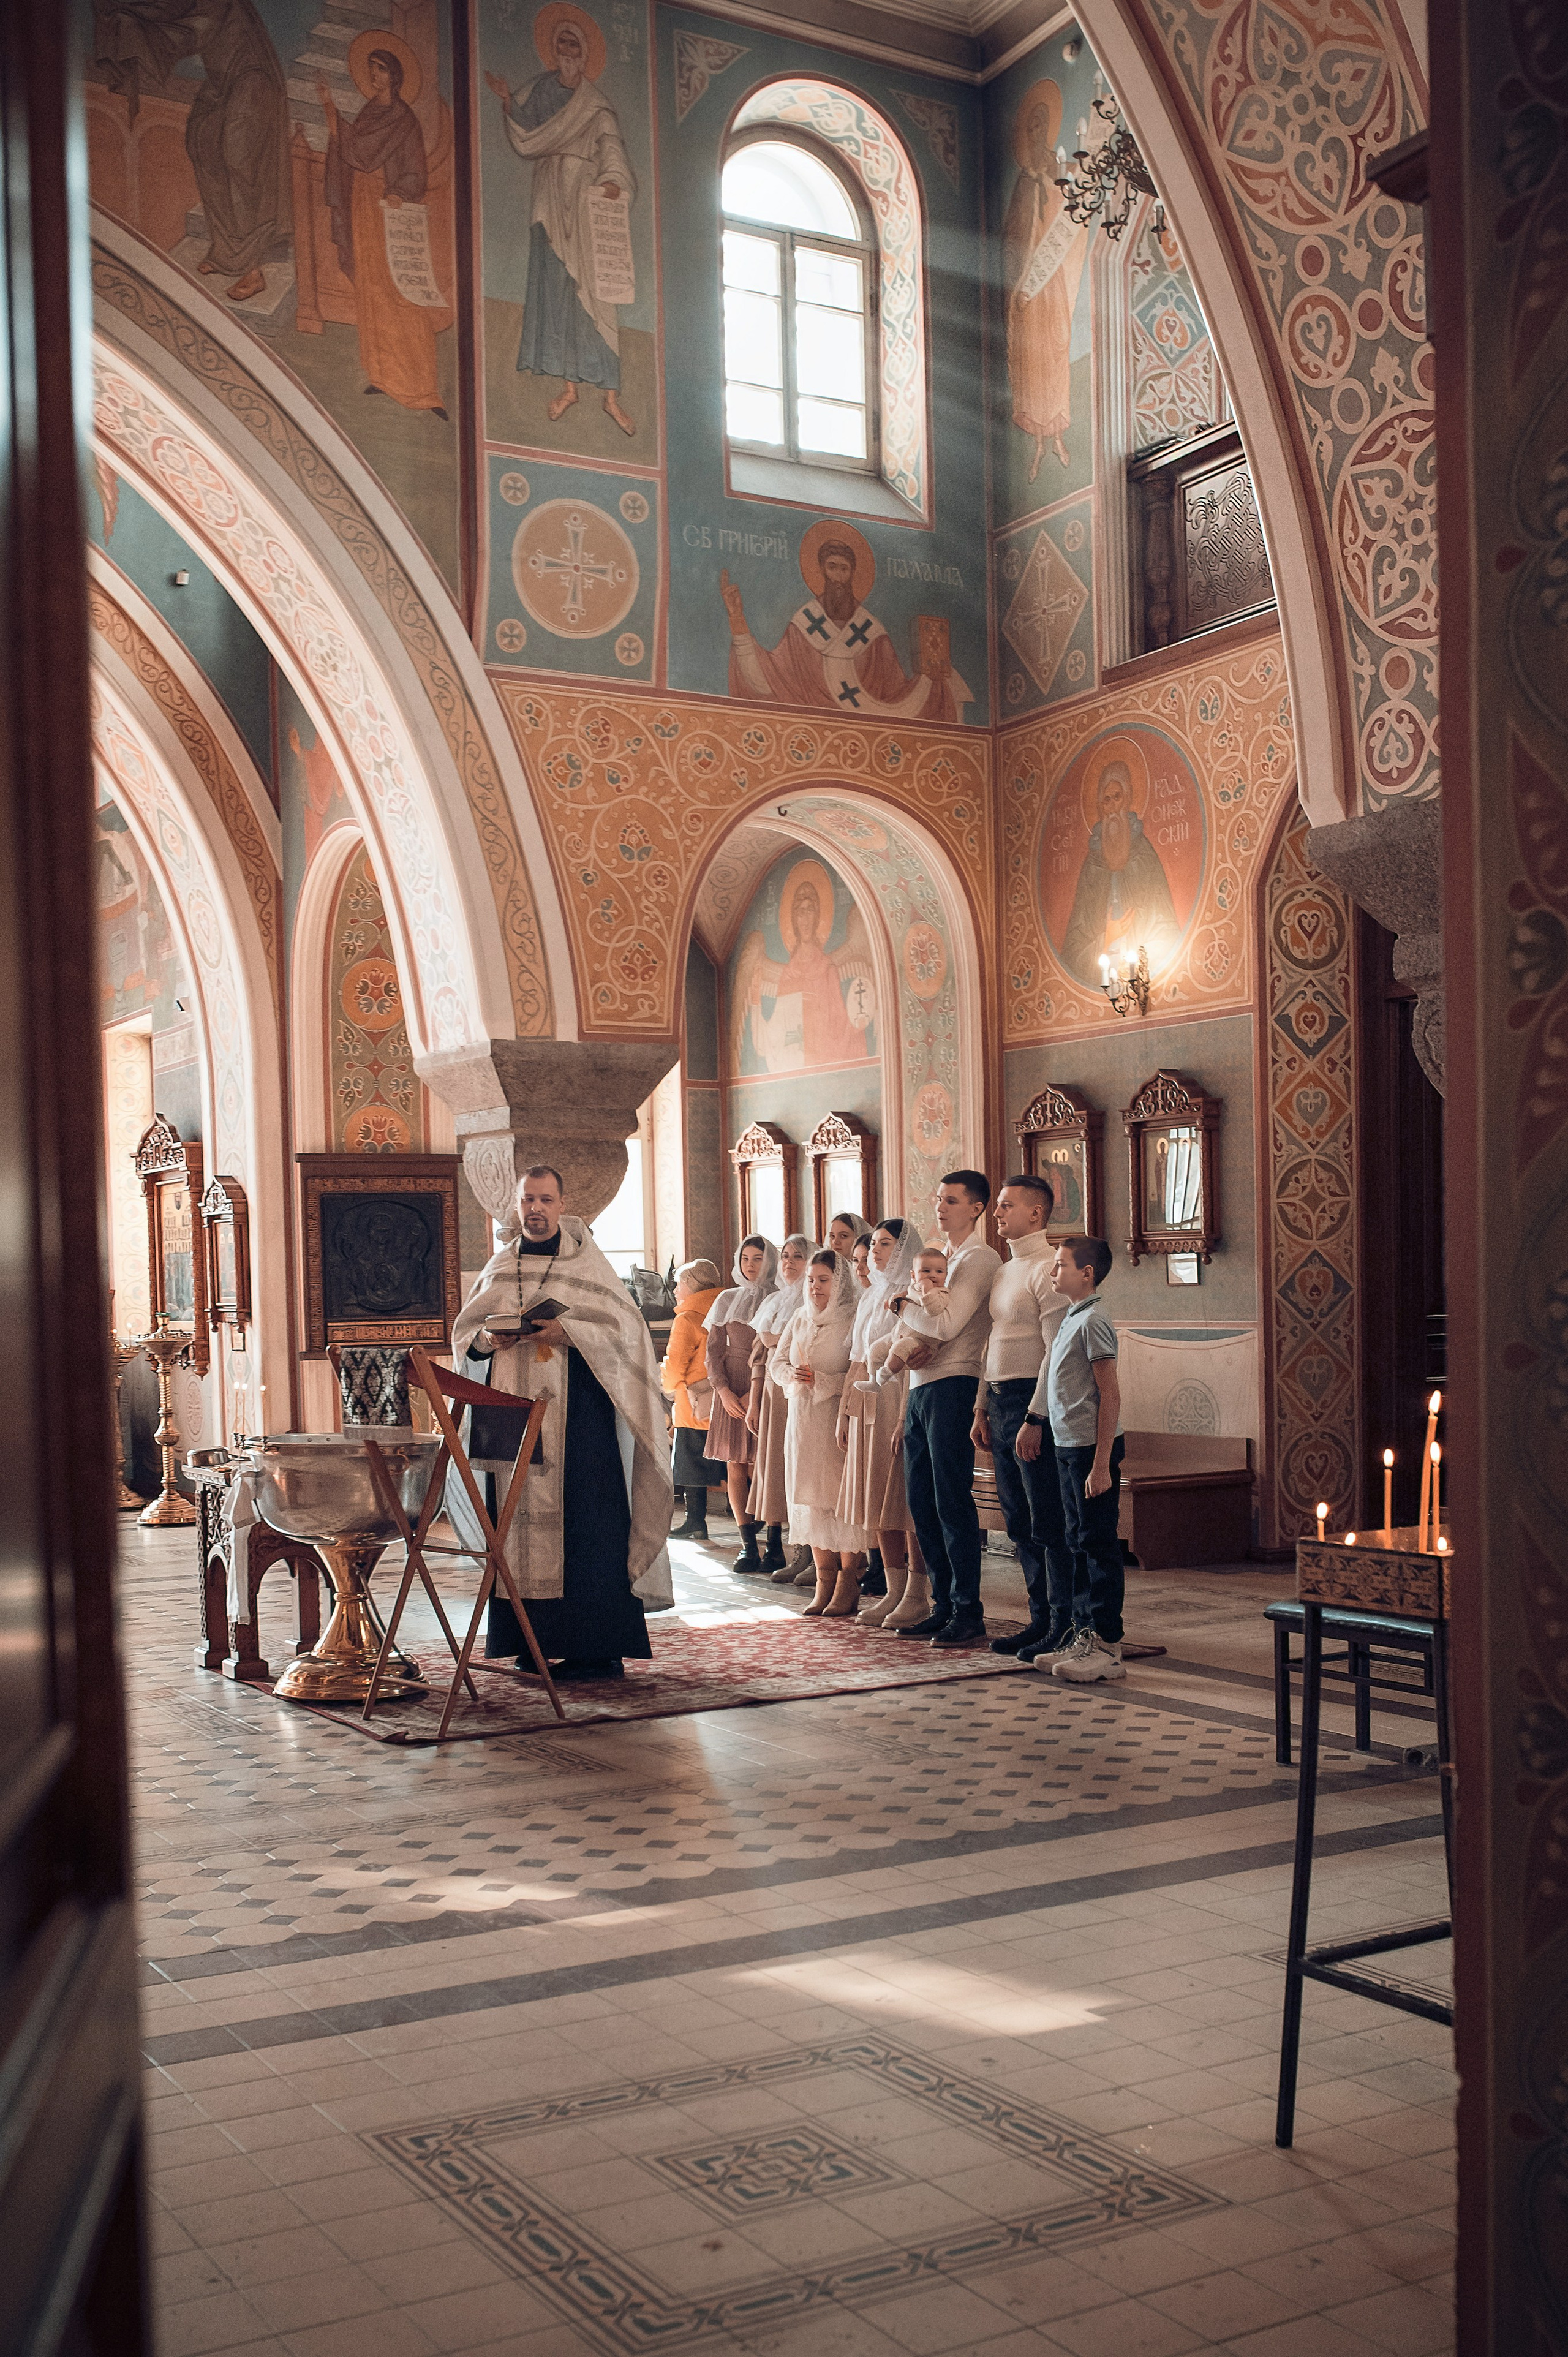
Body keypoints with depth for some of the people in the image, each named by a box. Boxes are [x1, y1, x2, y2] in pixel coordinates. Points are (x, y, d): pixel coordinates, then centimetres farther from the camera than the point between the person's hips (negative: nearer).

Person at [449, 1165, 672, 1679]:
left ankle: (599, 1650, -3)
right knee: (518, 1518, 1)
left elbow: (625, 1328, -5)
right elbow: (463, 1333, 17)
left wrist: (568, 1333, -18)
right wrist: (487, 1338, -5)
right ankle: (533, 1641, 8)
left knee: (581, 1518, -7)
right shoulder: (499, 1267, 15)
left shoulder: (586, 1262, 2)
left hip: (574, 1410, -4)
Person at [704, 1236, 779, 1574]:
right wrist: (723, 1390, -4)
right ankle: (748, 1546, -1)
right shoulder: (728, 1300, 14)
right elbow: (713, 1350, 11)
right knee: (734, 1468, -2)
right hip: (730, 1390, 3)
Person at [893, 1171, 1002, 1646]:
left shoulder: (980, 1259, -7)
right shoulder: (942, 1259, 20)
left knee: (952, 1503, -6)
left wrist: (904, 1306, -1)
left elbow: (946, 1324, -17)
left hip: (953, 1387, -9)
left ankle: (968, 1615, -1)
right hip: (920, 1387, 9)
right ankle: (944, 1606, 18)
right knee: (922, 1502, 10)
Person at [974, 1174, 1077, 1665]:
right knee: (1019, 1523, 13)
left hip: (1033, 1402, -9)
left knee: (1048, 1524, -4)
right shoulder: (1004, 1271, 17)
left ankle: (1065, 1628, 3)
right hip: (1000, 1402, 9)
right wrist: (982, 1408, 16)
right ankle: (1041, 1620, 21)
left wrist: (1035, 1418, -20)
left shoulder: (1047, 1268, -12)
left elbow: (1057, 1350, -17)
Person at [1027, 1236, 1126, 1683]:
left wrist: (1101, 1465, -20)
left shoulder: (1093, 1321, -14)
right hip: (1068, 1446, 10)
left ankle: (1107, 1645, 0)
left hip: (1091, 1448, -10)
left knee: (1099, 1545, -4)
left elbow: (1110, 1396, -18)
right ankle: (1086, 1635, 21)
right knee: (1079, 1543, 14)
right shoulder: (1071, 1318, 14)